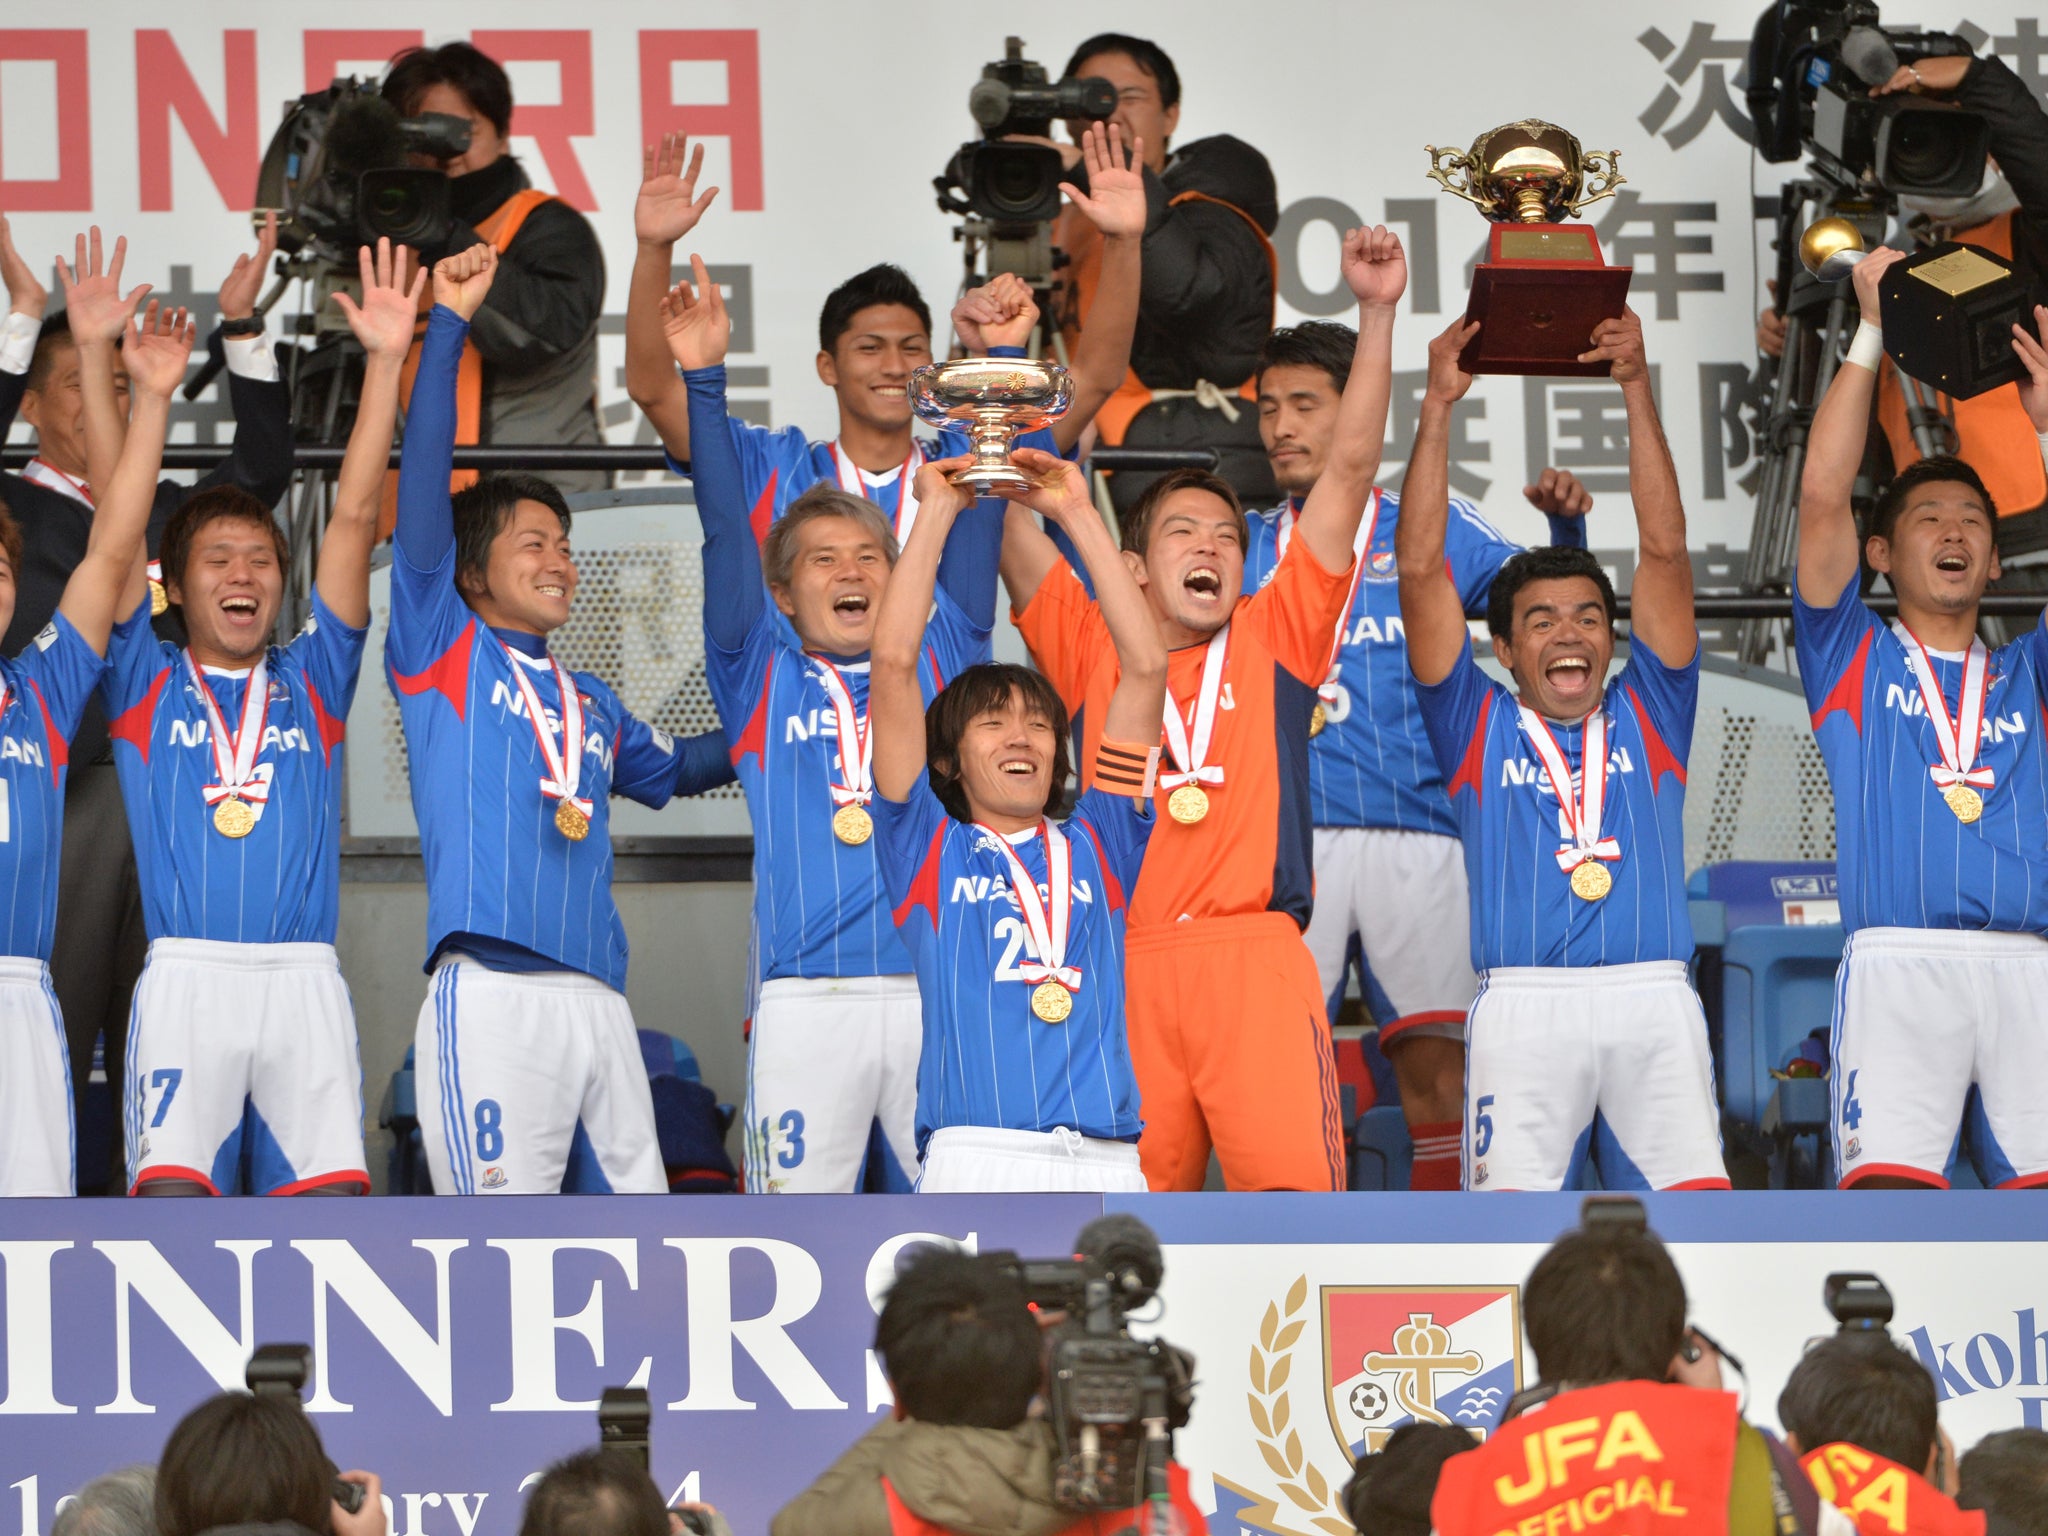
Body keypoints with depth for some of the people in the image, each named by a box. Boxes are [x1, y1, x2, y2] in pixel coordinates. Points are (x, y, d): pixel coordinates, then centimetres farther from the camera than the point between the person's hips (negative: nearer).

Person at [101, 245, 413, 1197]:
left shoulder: (310, 685, 19)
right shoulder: (146, 686, 15)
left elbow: (354, 520, 13)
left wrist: (385, 363, 7)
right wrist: (147, 396, -2)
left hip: (304, 976, 2)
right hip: (185, 975, -2)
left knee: (334, 1202, -10)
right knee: (170, 1195, -16)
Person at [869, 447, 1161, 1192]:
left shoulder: (1094, 846, 21)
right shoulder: (930, 848, 16)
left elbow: (1145, 668, 18)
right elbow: (893, 663, 9)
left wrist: (1077, 514, 20)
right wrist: (936, 512, 15)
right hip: (978, 1155, -2)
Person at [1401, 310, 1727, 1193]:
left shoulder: (1649, 716, 20)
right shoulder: (1478, 728, 18)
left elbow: (1664, 553, 12)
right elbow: (1420, 570, 10)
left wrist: (1636, 389, 5)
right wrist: (1437, 408, 5)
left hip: (1652, 997, 1)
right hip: (1525, 1000, -1)